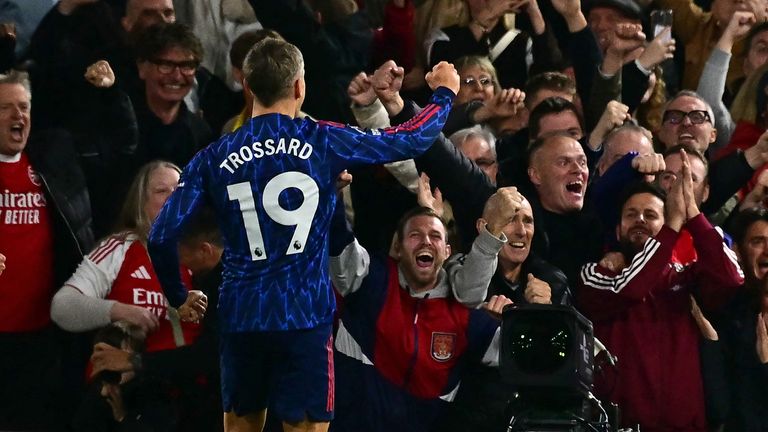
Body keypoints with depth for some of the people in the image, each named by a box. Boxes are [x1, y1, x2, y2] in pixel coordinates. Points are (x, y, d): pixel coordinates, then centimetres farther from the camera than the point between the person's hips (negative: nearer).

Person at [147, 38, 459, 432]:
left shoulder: (213, 159, 2)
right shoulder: (323, 142, -3)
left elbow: (162, 237, -4)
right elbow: (411, 140, 6)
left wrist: (178, 297, 13)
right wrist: (444, 93, 25)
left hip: (240, 317, 3)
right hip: (304, 318, -2)